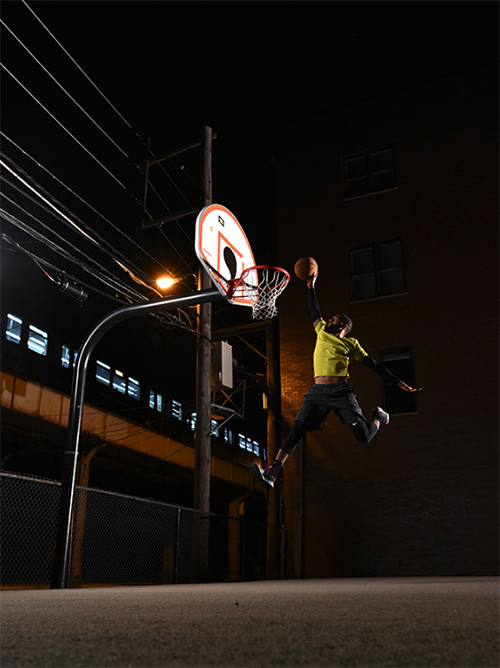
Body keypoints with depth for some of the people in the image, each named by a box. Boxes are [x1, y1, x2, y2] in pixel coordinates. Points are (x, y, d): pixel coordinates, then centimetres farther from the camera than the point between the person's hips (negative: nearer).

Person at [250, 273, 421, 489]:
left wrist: (398, 382, 11)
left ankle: (379, 417, 29)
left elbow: (374, 365, 14)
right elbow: (314, 310, 32)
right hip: (318, 391, 2)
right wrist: (311, 287, 32)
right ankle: (272, 472, -21)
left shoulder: (351, 343, 12)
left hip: (342, 392, -2)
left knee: (364, 436, -6)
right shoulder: (322, 331, 20)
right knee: (297, 429, -14)